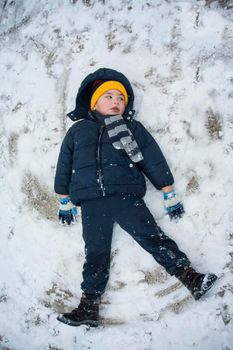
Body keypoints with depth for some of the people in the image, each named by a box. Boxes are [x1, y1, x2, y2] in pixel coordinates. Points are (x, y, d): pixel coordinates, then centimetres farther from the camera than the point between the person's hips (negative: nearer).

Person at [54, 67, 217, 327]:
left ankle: (190, 277, -12)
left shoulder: (133, 128, 15)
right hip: (91, 204, 2)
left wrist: (169, 196, 8)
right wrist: (64, 203, 21)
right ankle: (89, 305, 7)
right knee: (95, 252, 3)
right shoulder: (78, 130, 19)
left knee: (152, 237, -11)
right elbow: (64, 166, 22)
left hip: (126, 196, -1)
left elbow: (154, 160, 12)